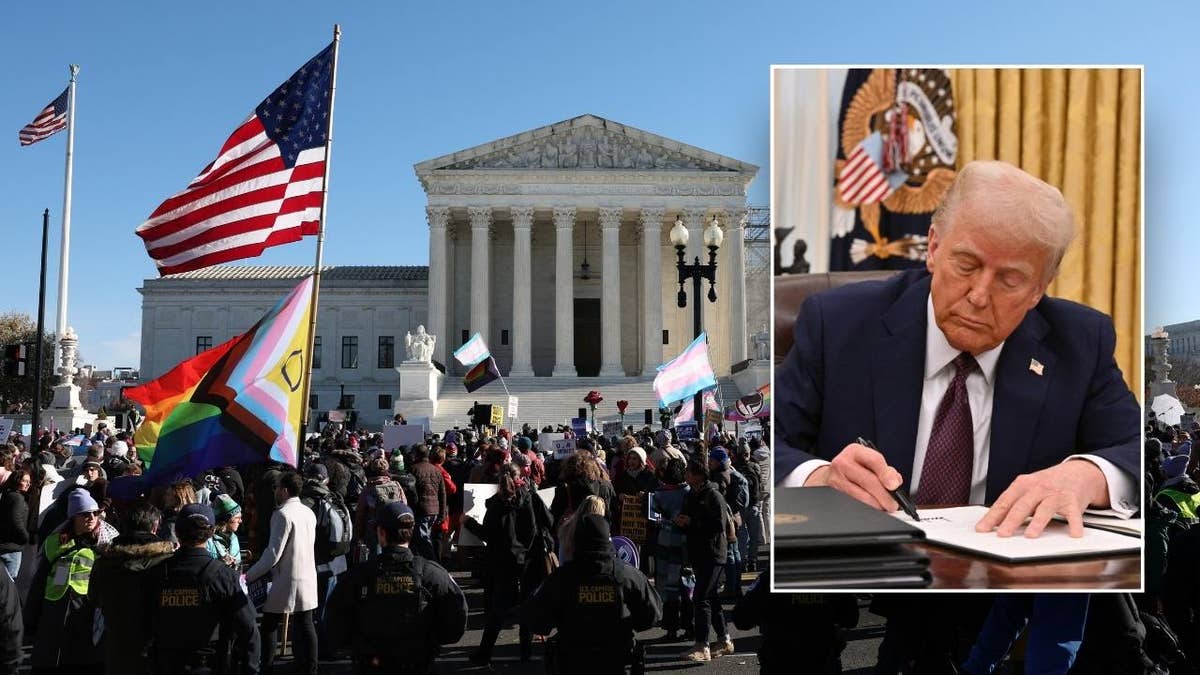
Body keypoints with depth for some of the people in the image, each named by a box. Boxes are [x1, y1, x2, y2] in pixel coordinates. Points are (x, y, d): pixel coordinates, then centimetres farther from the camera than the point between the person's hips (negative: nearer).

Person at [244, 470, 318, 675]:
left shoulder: (282, 514, -14)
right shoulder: (309, 513, 7)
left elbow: (273, 554, -18)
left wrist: (249, 575, -10)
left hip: (286, 581, -7)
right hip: (308, 579, 7)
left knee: (269, 626, 7)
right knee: (305, 626, 10)